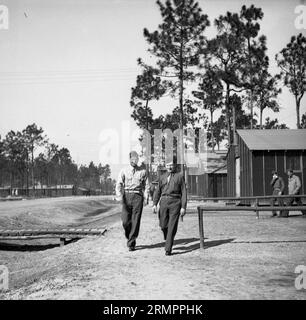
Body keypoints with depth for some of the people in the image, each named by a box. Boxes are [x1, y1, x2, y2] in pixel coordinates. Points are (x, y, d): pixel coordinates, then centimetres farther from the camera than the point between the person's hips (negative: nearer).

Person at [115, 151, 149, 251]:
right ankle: (128, 237, 26)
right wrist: (119, 195, -16)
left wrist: (146, 198, -3)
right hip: (126, 196, 0)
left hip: (138, 196, 0)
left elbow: (146, 185, 9)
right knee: (125, 221, -2)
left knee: (135, 221, -3)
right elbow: (119, 184, -1)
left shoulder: (142, 171, 7)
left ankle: (131, 243, 7)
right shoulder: (124, 171, 6)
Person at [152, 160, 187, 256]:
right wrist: (154, 204, 2)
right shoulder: (162, 177, 17)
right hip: (164, 201, 3)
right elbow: (157, 191, 14)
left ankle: (168, 248, -2)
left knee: (172, 226, -6)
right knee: (163, 225, 1)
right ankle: (168, 239, 31)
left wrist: (183, 207, -5)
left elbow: (184, 192, 3)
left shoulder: (180, 176, 8)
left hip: (175, 202, -3)